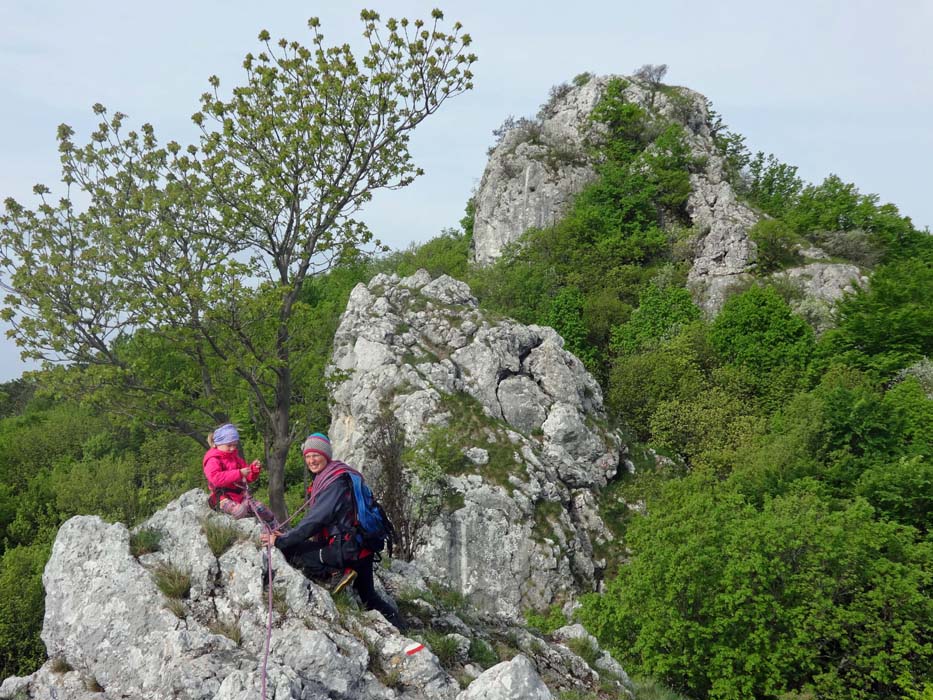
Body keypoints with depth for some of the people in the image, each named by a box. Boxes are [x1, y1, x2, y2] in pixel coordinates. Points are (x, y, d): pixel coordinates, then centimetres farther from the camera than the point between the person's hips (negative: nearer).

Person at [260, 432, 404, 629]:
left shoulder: (336, 481, -16)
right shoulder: (325, 478, 14)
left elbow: (316, 519, -22)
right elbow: (316, 519, 14)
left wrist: (281, 541, -18)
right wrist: (287, 536, 5)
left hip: (346, 550, -10)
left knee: (290, 551, -12)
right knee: (369, 596, 24)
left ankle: (337, 572, -13)